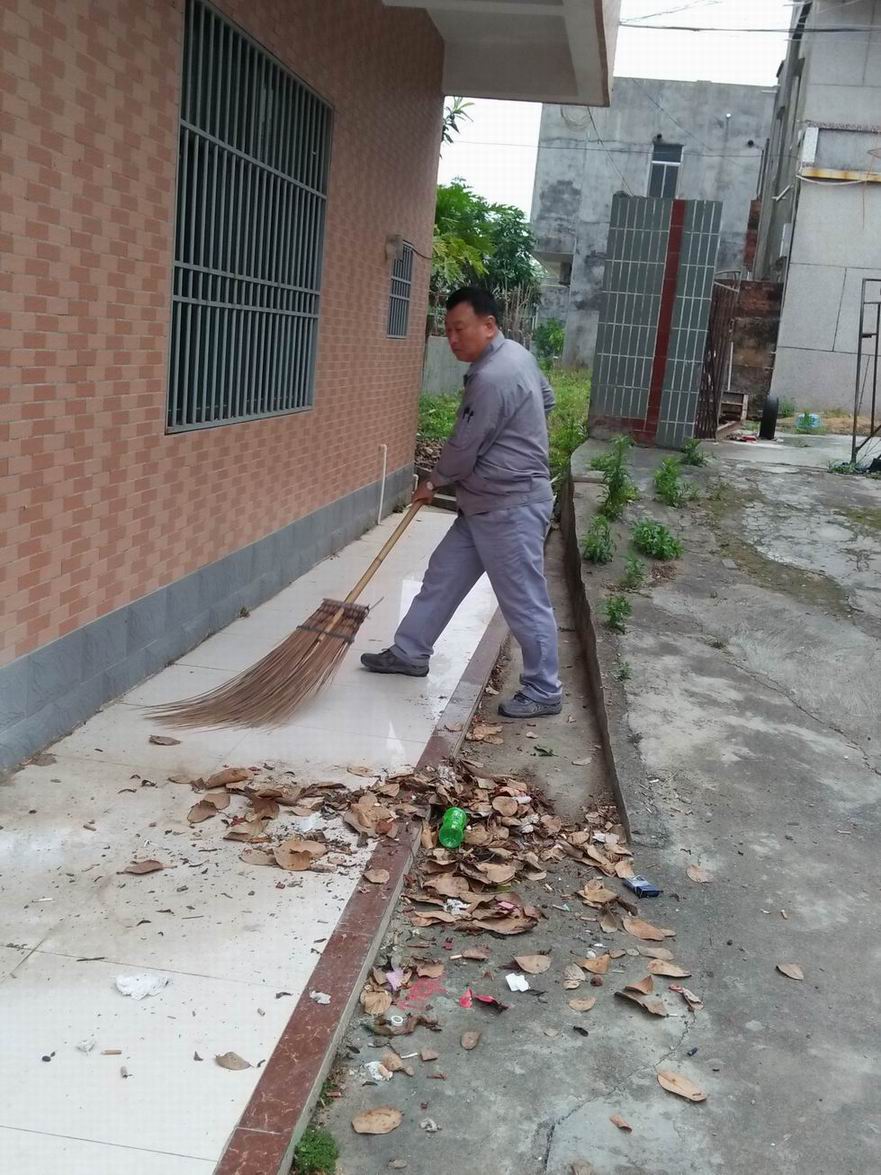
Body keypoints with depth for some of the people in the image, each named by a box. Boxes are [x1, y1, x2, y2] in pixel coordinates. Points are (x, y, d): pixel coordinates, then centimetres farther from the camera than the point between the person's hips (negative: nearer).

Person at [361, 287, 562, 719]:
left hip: (511, 508, -11)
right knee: (443, 575, 16)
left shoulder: (492, 379, -24)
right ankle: (410, 652, 29)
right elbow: (547, 398, 25)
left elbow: (463, 449, -16)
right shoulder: (515, 352, 8)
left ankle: (543, 691, 11)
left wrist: (433, 482, 2)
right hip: (486, 503, 11)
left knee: (524, 602, -1)